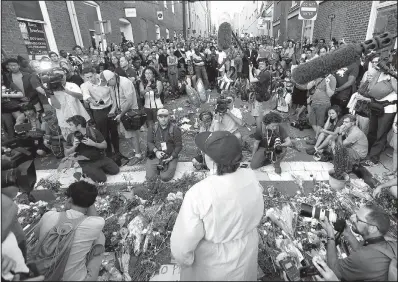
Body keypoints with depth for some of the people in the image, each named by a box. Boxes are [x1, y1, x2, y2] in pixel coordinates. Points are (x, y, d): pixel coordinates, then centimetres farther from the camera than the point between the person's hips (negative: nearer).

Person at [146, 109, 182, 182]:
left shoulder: (175, 129, -4)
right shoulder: (152, 128, 4)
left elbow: (178, 146, -3)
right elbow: (149, 142, 3)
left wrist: (171, 157, -13)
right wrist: (156, 151, -15)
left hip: (170, 157, -2)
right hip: (155, 156, 2)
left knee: (165, 177, -19)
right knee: (150, 177, -12)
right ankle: (159, 168, 18)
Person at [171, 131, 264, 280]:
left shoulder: (198, 194, -37)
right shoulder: (251, 178, -21)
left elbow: (183, 242, -25)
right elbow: (257, 215, -1)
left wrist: (183, 259, -4)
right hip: (246, 253, 4)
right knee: (242, 275, 33)